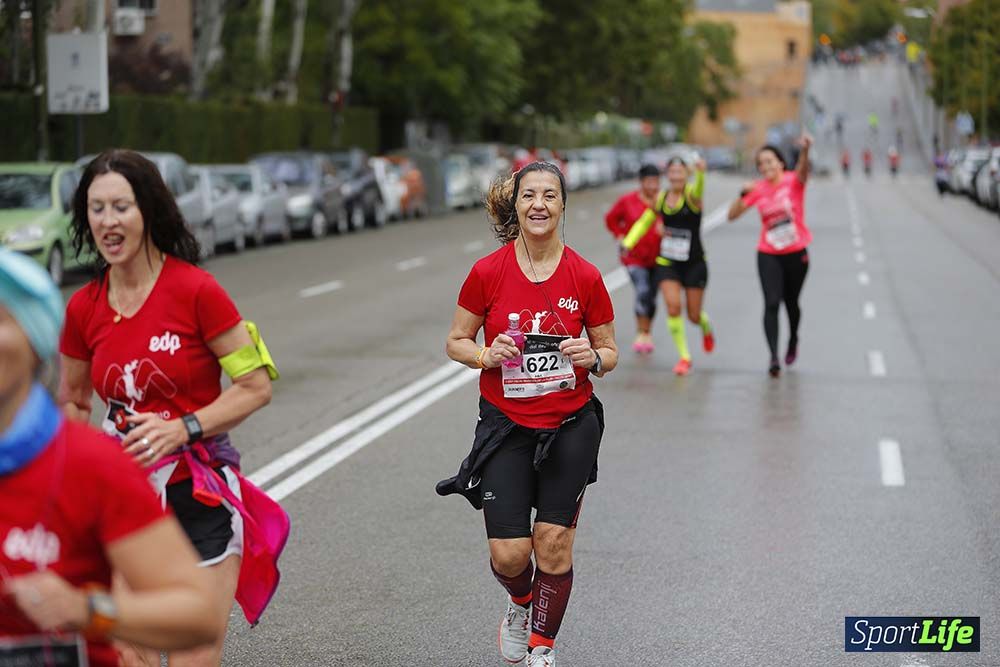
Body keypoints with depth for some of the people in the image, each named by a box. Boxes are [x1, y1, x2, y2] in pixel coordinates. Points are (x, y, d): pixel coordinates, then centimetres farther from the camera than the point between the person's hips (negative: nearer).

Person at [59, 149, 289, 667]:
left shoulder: (195, 290, -12)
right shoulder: (83, 308, 2)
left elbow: (256, 386, -9)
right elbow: (72, 401, 17)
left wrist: (183, 429, -20)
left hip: (198, 495, -4)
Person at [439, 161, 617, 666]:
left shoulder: (585, 277, -6)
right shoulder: (488, 273, -7)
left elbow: (610, 353, 5)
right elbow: (456, 342, 4)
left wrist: (592, 358, -17)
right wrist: (488, 355, -16)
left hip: (570, 425, 0)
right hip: (505, 425, 0)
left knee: (554, 545, -2)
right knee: (509, 554, -4)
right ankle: (520, 603, 33)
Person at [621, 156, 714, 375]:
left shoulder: (691, 195, -13)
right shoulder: (661, 199, 0)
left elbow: (698, 188, -39)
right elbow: (644, 222, 15)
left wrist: (700, 173, -62)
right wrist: (627, 242, 0)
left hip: (694, 263, -3)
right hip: (667, 263, 3)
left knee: (694, 315, 6)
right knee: (673, 307, -14)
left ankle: (706, 326, 44)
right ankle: (684, 357, -1)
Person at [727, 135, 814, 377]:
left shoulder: (793, 181, -10)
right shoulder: (758, 189, -2)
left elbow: (803, 171, -35)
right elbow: (732, 215, -3)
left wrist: (805, 151, -57)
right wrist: (743, 194, -21)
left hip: (796, 254, -1)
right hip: (768, 255, 1)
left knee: (791, 303, 15)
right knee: (771, 304, -14)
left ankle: (793, 339, 45)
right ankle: (774, 357, -17)